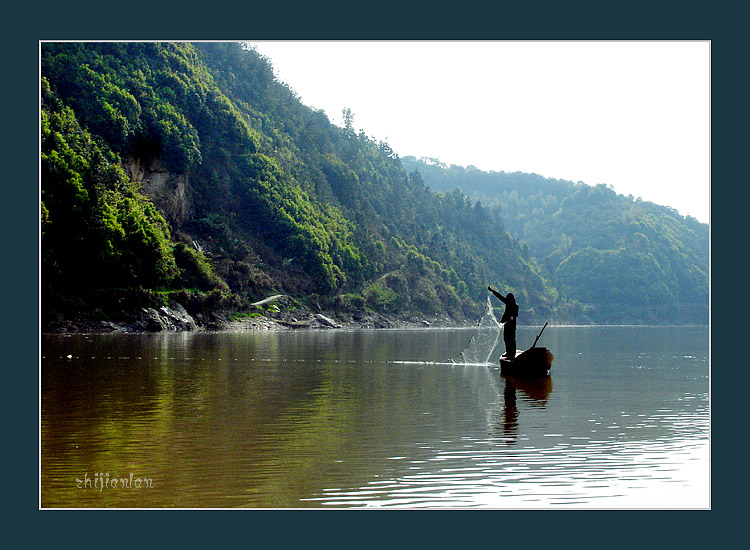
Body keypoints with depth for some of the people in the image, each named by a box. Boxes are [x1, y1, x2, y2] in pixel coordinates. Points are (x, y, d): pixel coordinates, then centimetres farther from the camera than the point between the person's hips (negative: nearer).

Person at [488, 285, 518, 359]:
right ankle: (508, 352, 22)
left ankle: (512, 353, -4)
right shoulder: (507, 302, 10)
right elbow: (500, 296, 16)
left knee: (512, 339, -7)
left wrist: (512, 317, -46)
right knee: (506, 338, 12)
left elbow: (516, 314, -23)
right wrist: (492, 290, 20)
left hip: (511, 323, -8)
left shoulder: (515, 306, -11)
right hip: (506, 323, 8)